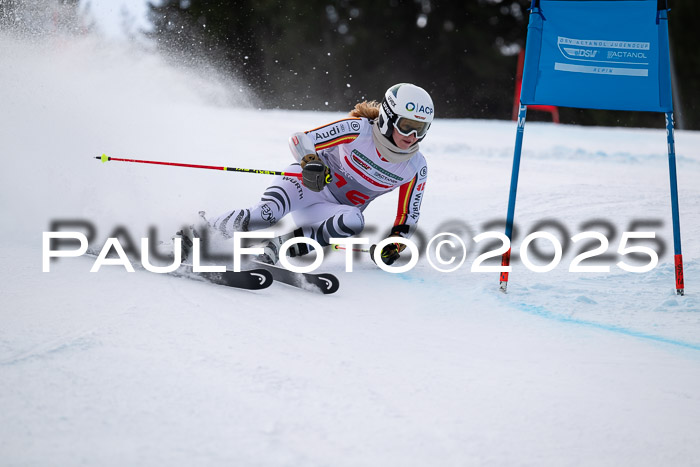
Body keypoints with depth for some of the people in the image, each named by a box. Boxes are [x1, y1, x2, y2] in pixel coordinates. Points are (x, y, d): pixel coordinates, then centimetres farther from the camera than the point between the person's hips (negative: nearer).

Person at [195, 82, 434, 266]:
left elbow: (407, 219, 4)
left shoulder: (416, 169, -6)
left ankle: (280, 247, -29)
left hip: (332, 212, 4)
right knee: (267, 214, -36)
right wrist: (311, 162, -42)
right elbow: (300, 139, -21)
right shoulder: (358, 129, -18)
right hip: (308, 184, -4)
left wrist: (394, 246, -15)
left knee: (354, 222, -34)